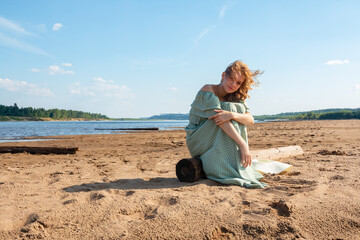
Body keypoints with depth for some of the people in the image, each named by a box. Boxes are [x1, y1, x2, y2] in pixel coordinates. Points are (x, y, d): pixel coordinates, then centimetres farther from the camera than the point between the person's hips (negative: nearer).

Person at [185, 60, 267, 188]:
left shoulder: (235, 97, 5)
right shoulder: (208, 91, -17)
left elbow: (250, 120, -12)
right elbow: (219, 119, -29)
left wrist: (232, 115, -34)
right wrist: (243, 145, -36)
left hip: (219, 143, 6)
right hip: (199, 141, -6)